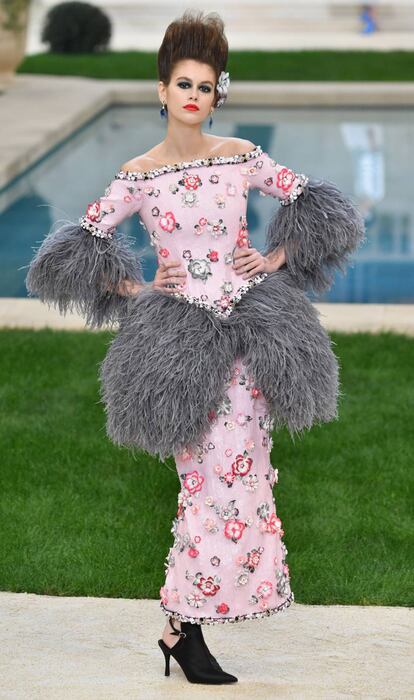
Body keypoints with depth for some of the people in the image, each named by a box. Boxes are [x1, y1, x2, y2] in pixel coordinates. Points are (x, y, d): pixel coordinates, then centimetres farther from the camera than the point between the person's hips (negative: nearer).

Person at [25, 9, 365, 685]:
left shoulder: (241, 156, 2)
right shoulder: (138, 174, -2)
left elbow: (311, 201, 13)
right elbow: (80, 243, 5)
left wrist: (278, 258, 3)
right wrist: (135, 289, -1)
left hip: (246, 328, 3)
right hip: (180, 336, -3)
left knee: (235, 472, 1)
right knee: (212, 477, -5)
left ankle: (186, 624, 12)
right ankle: (182, 626, 7)